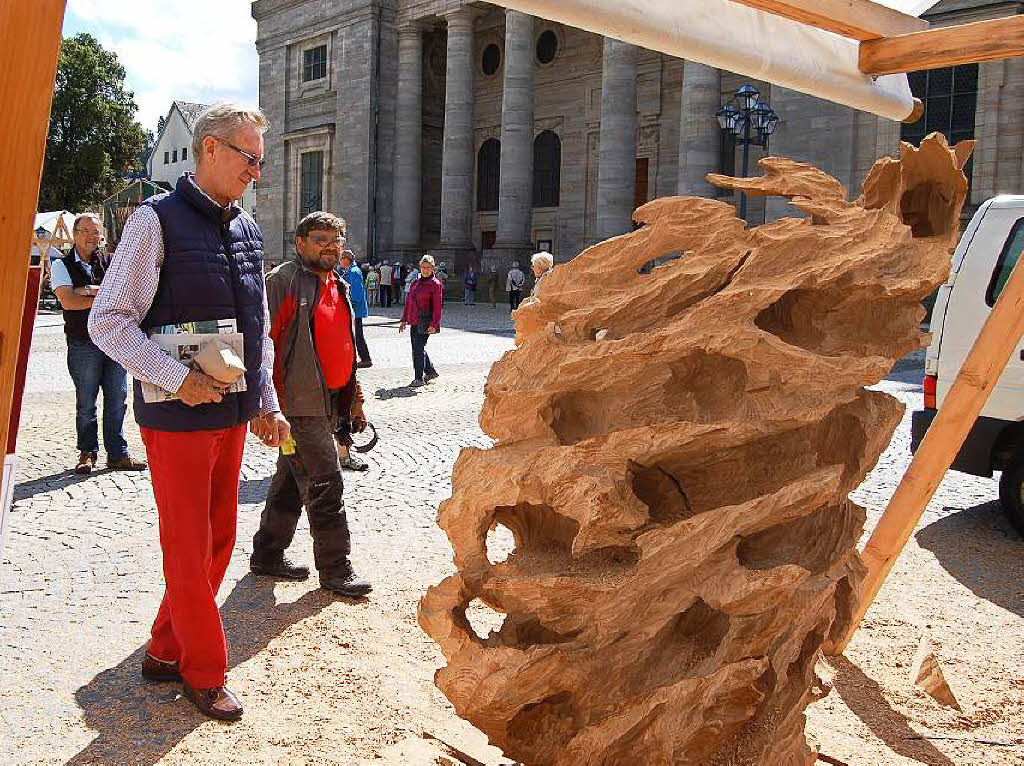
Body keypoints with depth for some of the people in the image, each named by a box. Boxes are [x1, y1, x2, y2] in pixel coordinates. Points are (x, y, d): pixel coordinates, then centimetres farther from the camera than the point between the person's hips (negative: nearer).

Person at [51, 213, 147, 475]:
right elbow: (68, 301, -10)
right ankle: (87, 453, 16)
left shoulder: (111, 262, 13)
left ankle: (118, 454, 12)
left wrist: (91, 290, -11)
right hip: (83, 344, -2)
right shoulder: (61, 265, 5)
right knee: (86, 403, 4)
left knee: (117, 400, 4)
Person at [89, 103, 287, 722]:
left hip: (233, 414, 7)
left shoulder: (248, 228, 11)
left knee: (219, 538, 14)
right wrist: (177, 377, -20)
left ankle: (166, 653, 31)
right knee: (189, 548, 3)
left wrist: (267, 404, 12)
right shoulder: (157, 221, -10)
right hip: (178, 416, -7)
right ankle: (204, 673, 20)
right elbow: (108, 321, -12)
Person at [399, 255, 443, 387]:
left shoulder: (435, 284, -5)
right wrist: (404, 320, 16)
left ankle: (419, 378, -3)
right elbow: (408, 302, 19)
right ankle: (430, 371, 30)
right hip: (414, 321, 7)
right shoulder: (415, 283, 15)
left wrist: (434, 324, -16)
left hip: (425, 321, -7)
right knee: (417, 348, 13)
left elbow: (437, 307, -10)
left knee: (418, 348, -10)